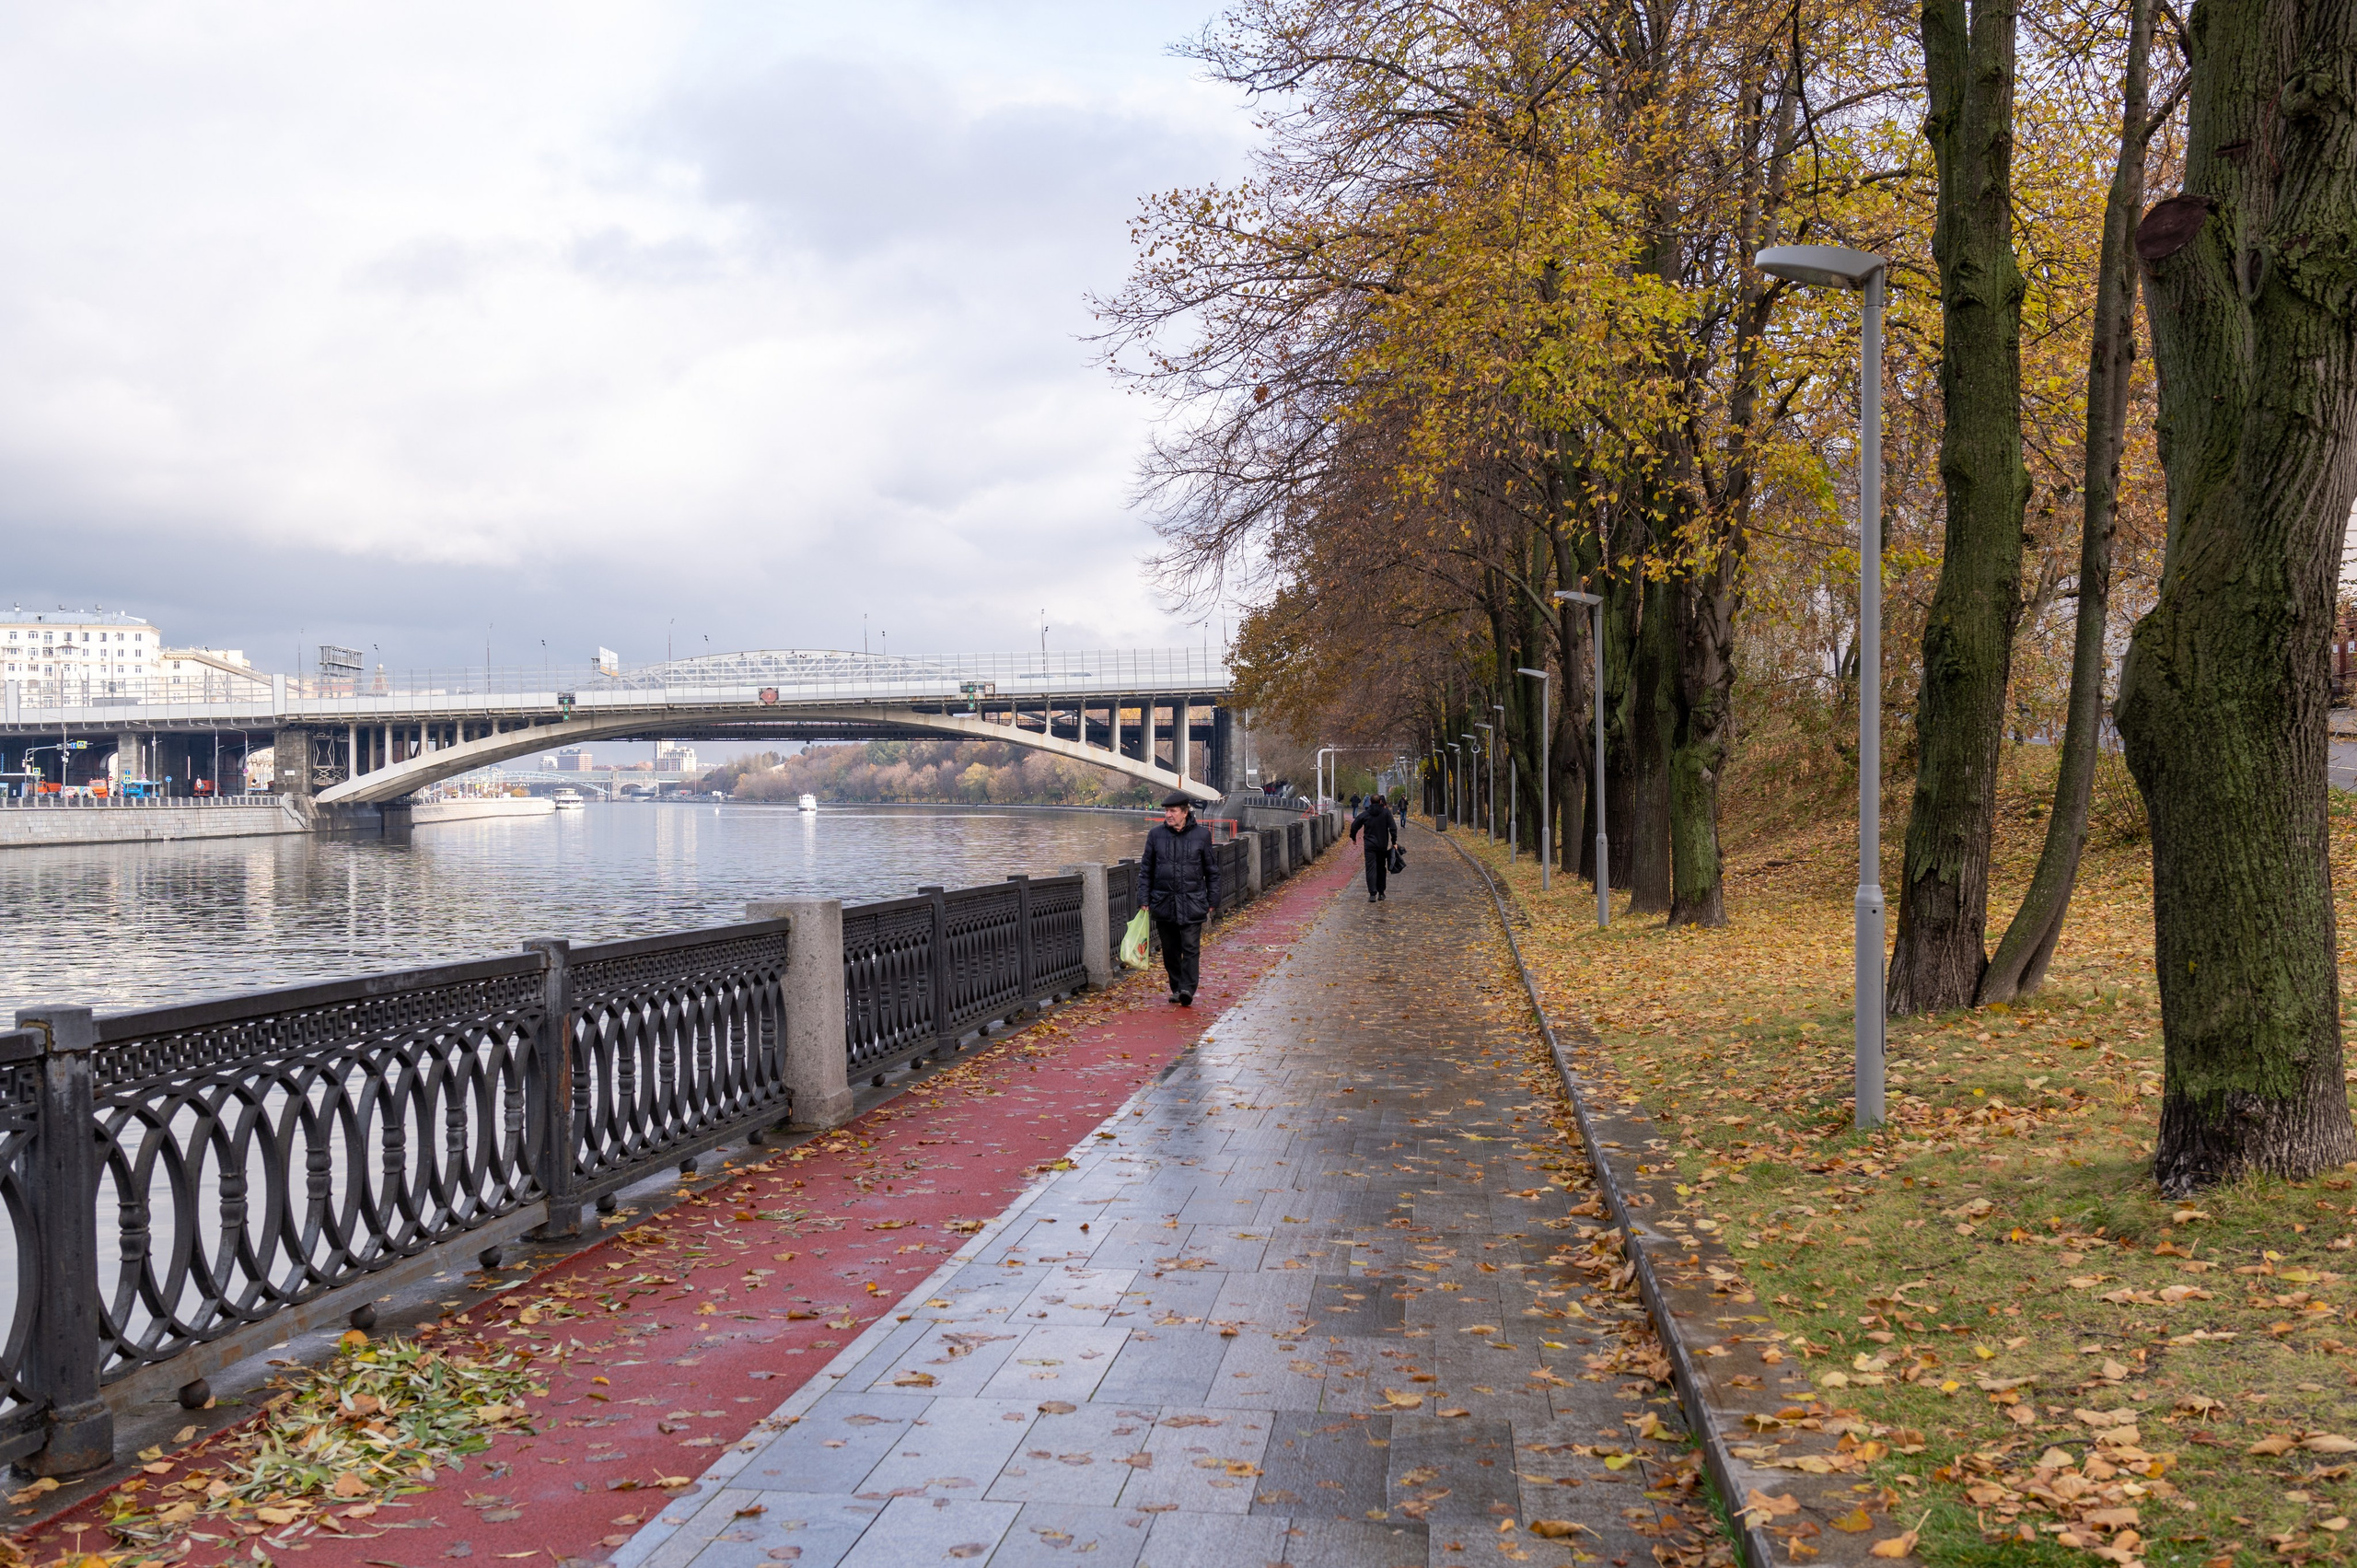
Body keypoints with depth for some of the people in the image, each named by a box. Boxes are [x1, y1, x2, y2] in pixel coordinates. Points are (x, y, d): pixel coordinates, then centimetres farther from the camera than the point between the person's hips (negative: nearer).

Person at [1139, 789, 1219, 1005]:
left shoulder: (1201, 835, 1)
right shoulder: (1156, 834, 5)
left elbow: (1212, 870, 8)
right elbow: (1145, 869, 11)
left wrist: (1212, 901, 6)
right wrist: (1145, 900, 5)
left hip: (1192, 904, -2)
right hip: (1164, 904, 2)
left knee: (1191, 948, -9)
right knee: (1170, 950, 9)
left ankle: (1187, 988, -11)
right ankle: (1176, 987, 21)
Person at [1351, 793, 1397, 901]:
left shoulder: (1364, 814, -2)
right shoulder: (1386, 813, -3)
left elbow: (1354, 826, 3)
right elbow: (1393, 828, -7)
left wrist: (1353, 838, 20)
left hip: (1369, 846, -1)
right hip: (1382, 845, 1)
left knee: (1371, 869, -3)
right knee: (1381, 869, 15)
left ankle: (1372, 894, -14)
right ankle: (1381, 893, 20)